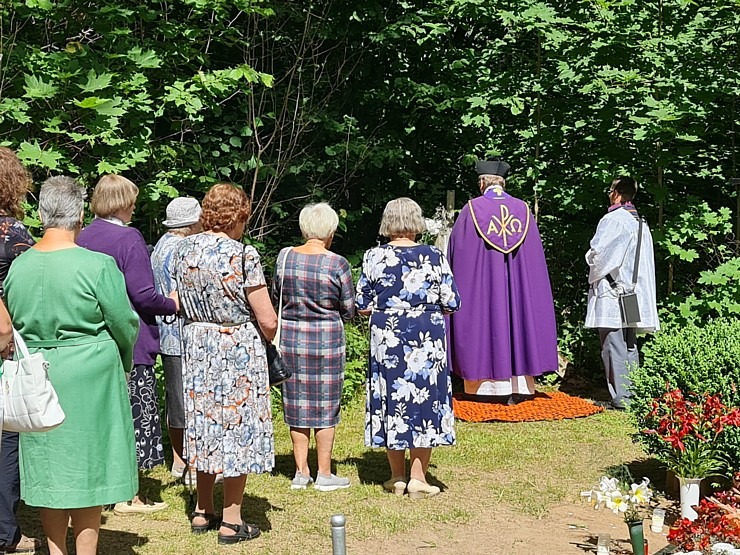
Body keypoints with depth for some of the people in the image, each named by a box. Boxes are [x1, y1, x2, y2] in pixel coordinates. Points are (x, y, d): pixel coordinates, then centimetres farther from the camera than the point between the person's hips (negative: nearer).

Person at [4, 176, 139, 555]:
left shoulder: (18, 265, -1)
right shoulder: (98, 266, -15)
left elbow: (13, 322, 9)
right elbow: (125, 325, -8)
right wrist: (123, 362, 11)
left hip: (35, 375, 4)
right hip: (88, 374, -4)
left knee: (47, 468, 13)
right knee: (86, 467, 6)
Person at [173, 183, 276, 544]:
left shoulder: (184, 249, 1)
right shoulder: (242, 255, -17)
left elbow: (183, 302, 12)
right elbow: (267, 321, -16)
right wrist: (267, 340, 4)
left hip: (196, 347, 6)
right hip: (239, 350, -6)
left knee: (205, 424, 16)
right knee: (238, 429, 4)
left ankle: (202, 512, 26)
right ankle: (231, 521, 10)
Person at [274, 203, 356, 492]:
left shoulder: (284, 257, -3)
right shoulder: (337, 264, -12)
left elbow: (276, 297, 10)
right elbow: (348, 311, -4)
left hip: (290, 337, 3)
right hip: (327, 339, -3)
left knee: (297, 405, 12)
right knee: (326, 406, 6)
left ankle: (301, 472, 17)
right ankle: (324, 474, 12)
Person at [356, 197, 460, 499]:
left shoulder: (374, 257, -4)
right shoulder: (434, 257, -6)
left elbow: (362, 306, 0)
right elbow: (451, 304, -4)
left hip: (386, 339, 1)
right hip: (426, 340, -1)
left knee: (390, 401, 11)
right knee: (425, 400, 7)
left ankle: (397, 477, 19)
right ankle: (418, 478, 7)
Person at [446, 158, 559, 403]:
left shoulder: (472, 209, -5)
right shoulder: (522, 209, 4)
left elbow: (456, 248, 0)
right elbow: (535, 253, 8)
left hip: (480, 280, -2)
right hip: (518, 280, 3)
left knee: (485, 321, 3)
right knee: (517, 318, 7)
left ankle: (488, 386, 2)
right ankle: (518, 387, 6)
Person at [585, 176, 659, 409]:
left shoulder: (613, 220, -11)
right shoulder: (641, 223, 12)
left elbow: (597, 252, -15)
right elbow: (646, 264, 15)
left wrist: (594, 274, 4)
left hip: (610, 292, -8)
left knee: (613, 346, -6)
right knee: (629, 346, 12)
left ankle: (620, 397, -8)